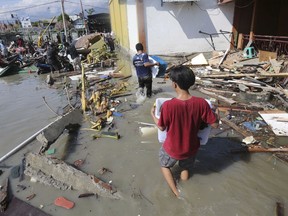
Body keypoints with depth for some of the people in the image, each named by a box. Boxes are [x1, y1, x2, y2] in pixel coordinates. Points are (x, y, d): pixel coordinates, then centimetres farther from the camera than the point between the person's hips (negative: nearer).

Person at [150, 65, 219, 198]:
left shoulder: (168, 105, -31)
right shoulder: (201, 103, -23)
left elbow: (162, 127, -14)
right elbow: (215, 124, -12)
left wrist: (152, 114, 4)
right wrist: (201, 119, 8)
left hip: (172, 149, -2)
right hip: (191, 148, 3)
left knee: (164, 165, 31)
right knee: (185, 169, 34)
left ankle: (175, 192, 25)